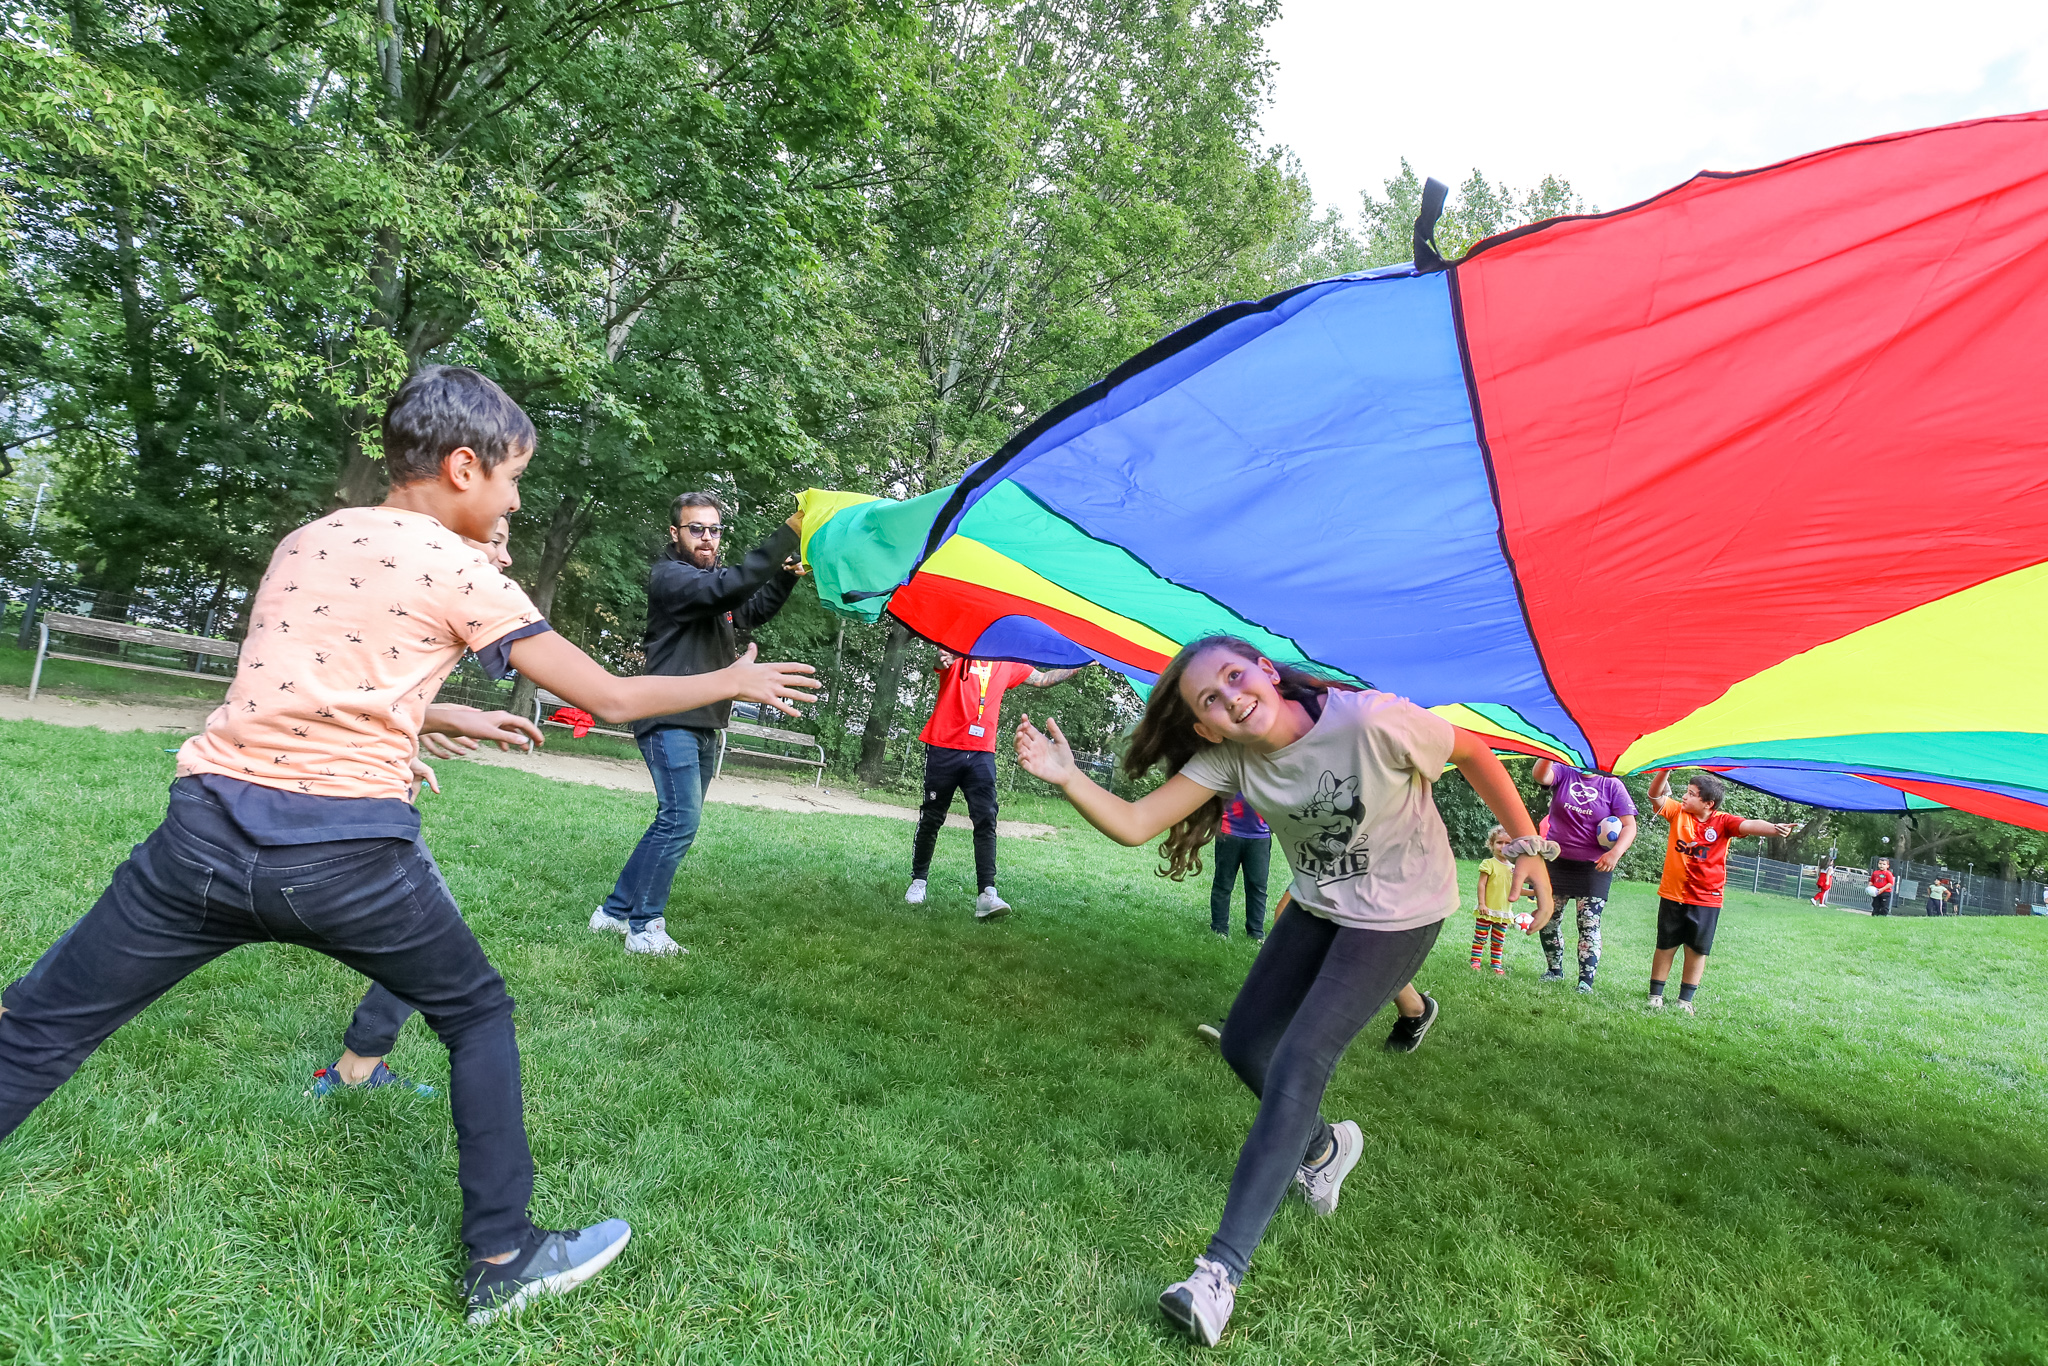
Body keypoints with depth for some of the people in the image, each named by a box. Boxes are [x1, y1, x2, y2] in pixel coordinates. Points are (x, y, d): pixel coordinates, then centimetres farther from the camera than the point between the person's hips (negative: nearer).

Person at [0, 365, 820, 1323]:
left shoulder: (303, 540, 17)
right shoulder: (461, 575, 1)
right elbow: (612, 701, 3)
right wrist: (736, 681, 16)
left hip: (207, 825, 5)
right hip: (345, 854, -4)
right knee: (479, 1016, 16)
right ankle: (502, 1261, 21)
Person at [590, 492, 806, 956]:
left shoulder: (709, 579, 18)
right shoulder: (670, 576, -11)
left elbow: (753, 611, 28)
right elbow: (731, 586, -28)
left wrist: (786, 576, 11)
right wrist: (789, 532, -29)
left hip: (703, 725, 10)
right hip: (671, 721, -9)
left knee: (677, 823, 11)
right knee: (680, 820, -14)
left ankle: (615, 912, 20)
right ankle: (644, 927, -6)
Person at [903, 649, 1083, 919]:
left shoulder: (1006, 663, 14)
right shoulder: (957, 654, 0)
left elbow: (1042, 679, 26)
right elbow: (942, 660, -24)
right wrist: (946, 658, -49)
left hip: (981, 753, 3)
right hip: (944, 748, -3)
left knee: (986, 821, -10)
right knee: (931, 818, 7)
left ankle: (987, 894, -15)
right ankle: (919, 879, 25)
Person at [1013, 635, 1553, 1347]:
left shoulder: (1374, 721, -30)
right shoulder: (1228, 755, -17)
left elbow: (1473, 753, -14)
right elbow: (1135, 824, -24)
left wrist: (1528, 845, -9)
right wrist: (1067, 777, -39)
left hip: (1399, 914, -6)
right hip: (1318, 907, 6)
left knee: (1296, 1066, -16)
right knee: (1244, 1045, 9)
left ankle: (1221, 1270, -10)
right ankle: (1323, 1146, 41)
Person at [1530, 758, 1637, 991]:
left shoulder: (1612, 786, -1)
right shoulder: (1563, 773, 2)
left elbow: (1629, 826, -6)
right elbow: (1541, 776, -21)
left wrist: (1616, 852, -22)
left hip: (1594, 867, -2)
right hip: (1557, 861, 2)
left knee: (1589, 925, -6)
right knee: (1548, 920, 9)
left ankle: (1586, 982, -1)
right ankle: (1554, 970, 27)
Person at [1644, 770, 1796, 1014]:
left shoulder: (1723, 822, -7)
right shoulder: (1678, 813, -3)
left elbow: (1750, 825, -22)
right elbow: (1656, 796, -11)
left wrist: (1774, 828, -42)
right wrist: (1664, 771, -28)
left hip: (1706, 900, 0)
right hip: (1673, 895, 1)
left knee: (1697, 950, 9)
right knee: (1665, 946, 9)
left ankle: (1685, 1000, 23)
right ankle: (1655, 995, 21)